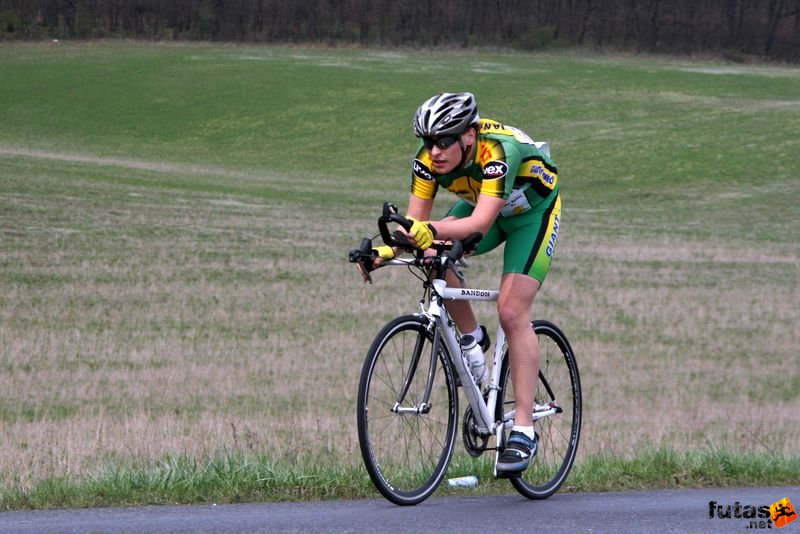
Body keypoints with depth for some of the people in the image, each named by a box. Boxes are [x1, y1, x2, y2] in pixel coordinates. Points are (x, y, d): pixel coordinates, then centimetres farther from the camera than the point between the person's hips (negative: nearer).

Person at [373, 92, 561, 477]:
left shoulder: (498, 150, -39)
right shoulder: (429, 157, -23)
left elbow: (481, 223, -48)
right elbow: (416, 221, -23)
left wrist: (431, 231, -64)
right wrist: (390, 249, -43)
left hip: (534, 210, -5)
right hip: (482, 204, 5)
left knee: (512, 312, -17)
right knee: (431, 254, -23)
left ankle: (524, 431, -14)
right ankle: (473, 340, 1)